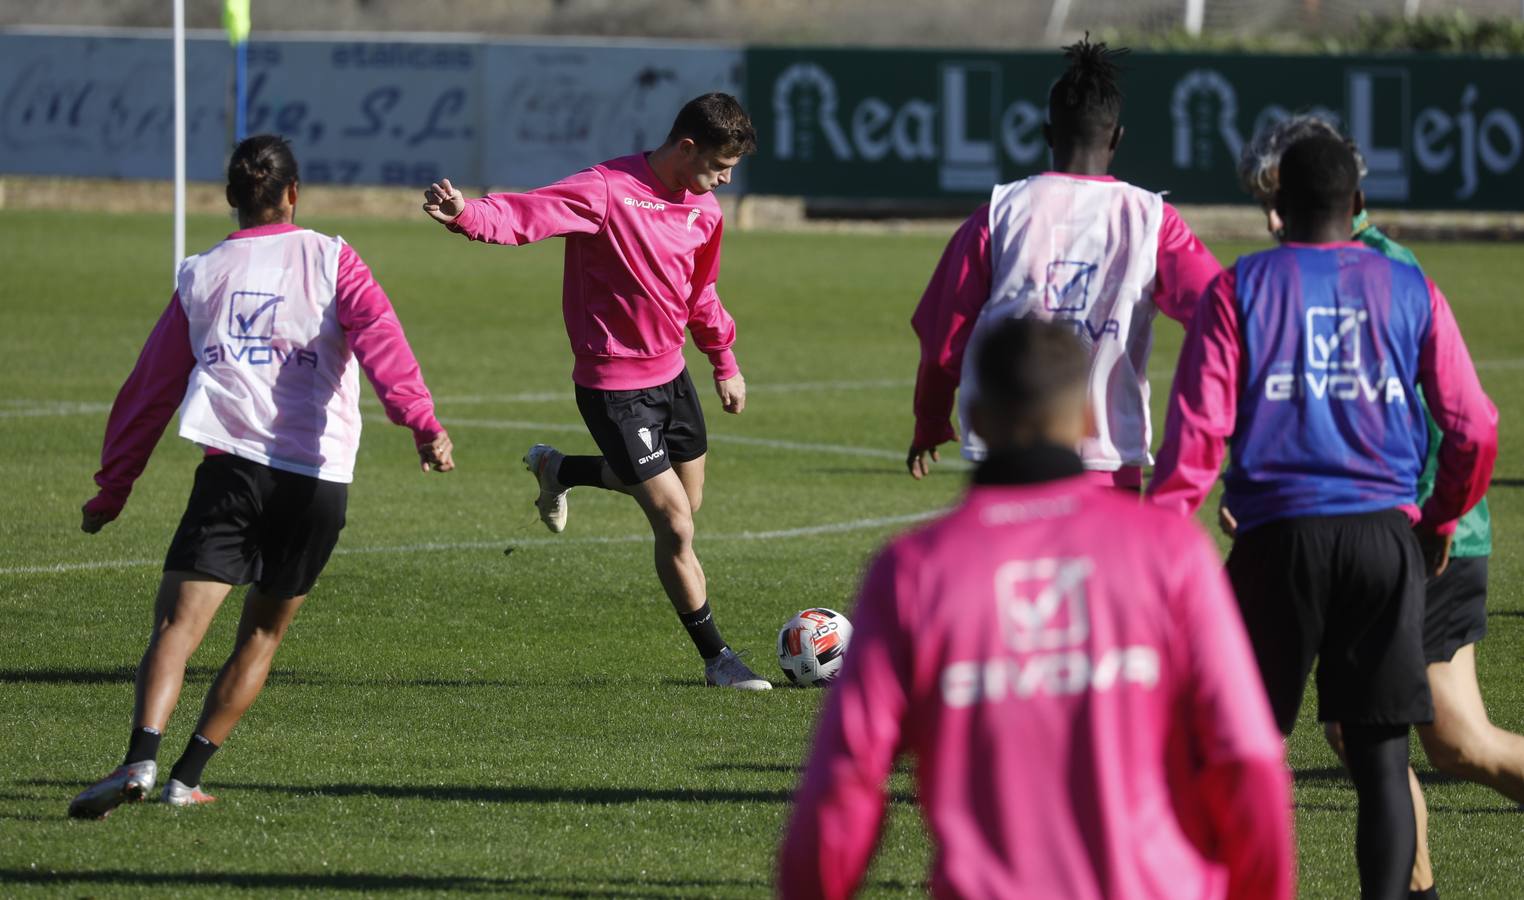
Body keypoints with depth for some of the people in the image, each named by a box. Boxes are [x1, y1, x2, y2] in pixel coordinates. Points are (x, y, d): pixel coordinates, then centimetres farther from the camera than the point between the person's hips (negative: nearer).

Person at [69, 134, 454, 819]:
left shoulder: (201, 275, 15)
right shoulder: (330, 260, 10)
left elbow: (151, 390, 17)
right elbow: (378, 334, -9)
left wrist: (112, 489, 24)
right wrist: (420, 419, -21)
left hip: (233, 465, -1)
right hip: (321, 478, 1)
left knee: (177, 623, -9)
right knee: (262, 633, 15)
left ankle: (141, 757, -32)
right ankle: (187, 777, 10)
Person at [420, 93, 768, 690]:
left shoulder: (703, 209, 3)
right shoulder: (607, 190, -21)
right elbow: (528, 214, -34)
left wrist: (724, 362, 25)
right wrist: (467, 215, -53)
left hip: (670, 372, 8)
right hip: (614, 386, -8)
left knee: (685, 499, 23)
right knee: (676, 527, -6)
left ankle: (558, 471, 43)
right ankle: (716, 658, 9)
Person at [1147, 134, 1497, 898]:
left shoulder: (1239, 290, 3)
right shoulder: (1411, 292, 8)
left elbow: (1197, 430, -5)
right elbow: (1473, 430, 7)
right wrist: (1440, 524, 22)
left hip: (1278, 535, -1)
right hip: (1387, 537, 1)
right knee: (1381, 762, 2)